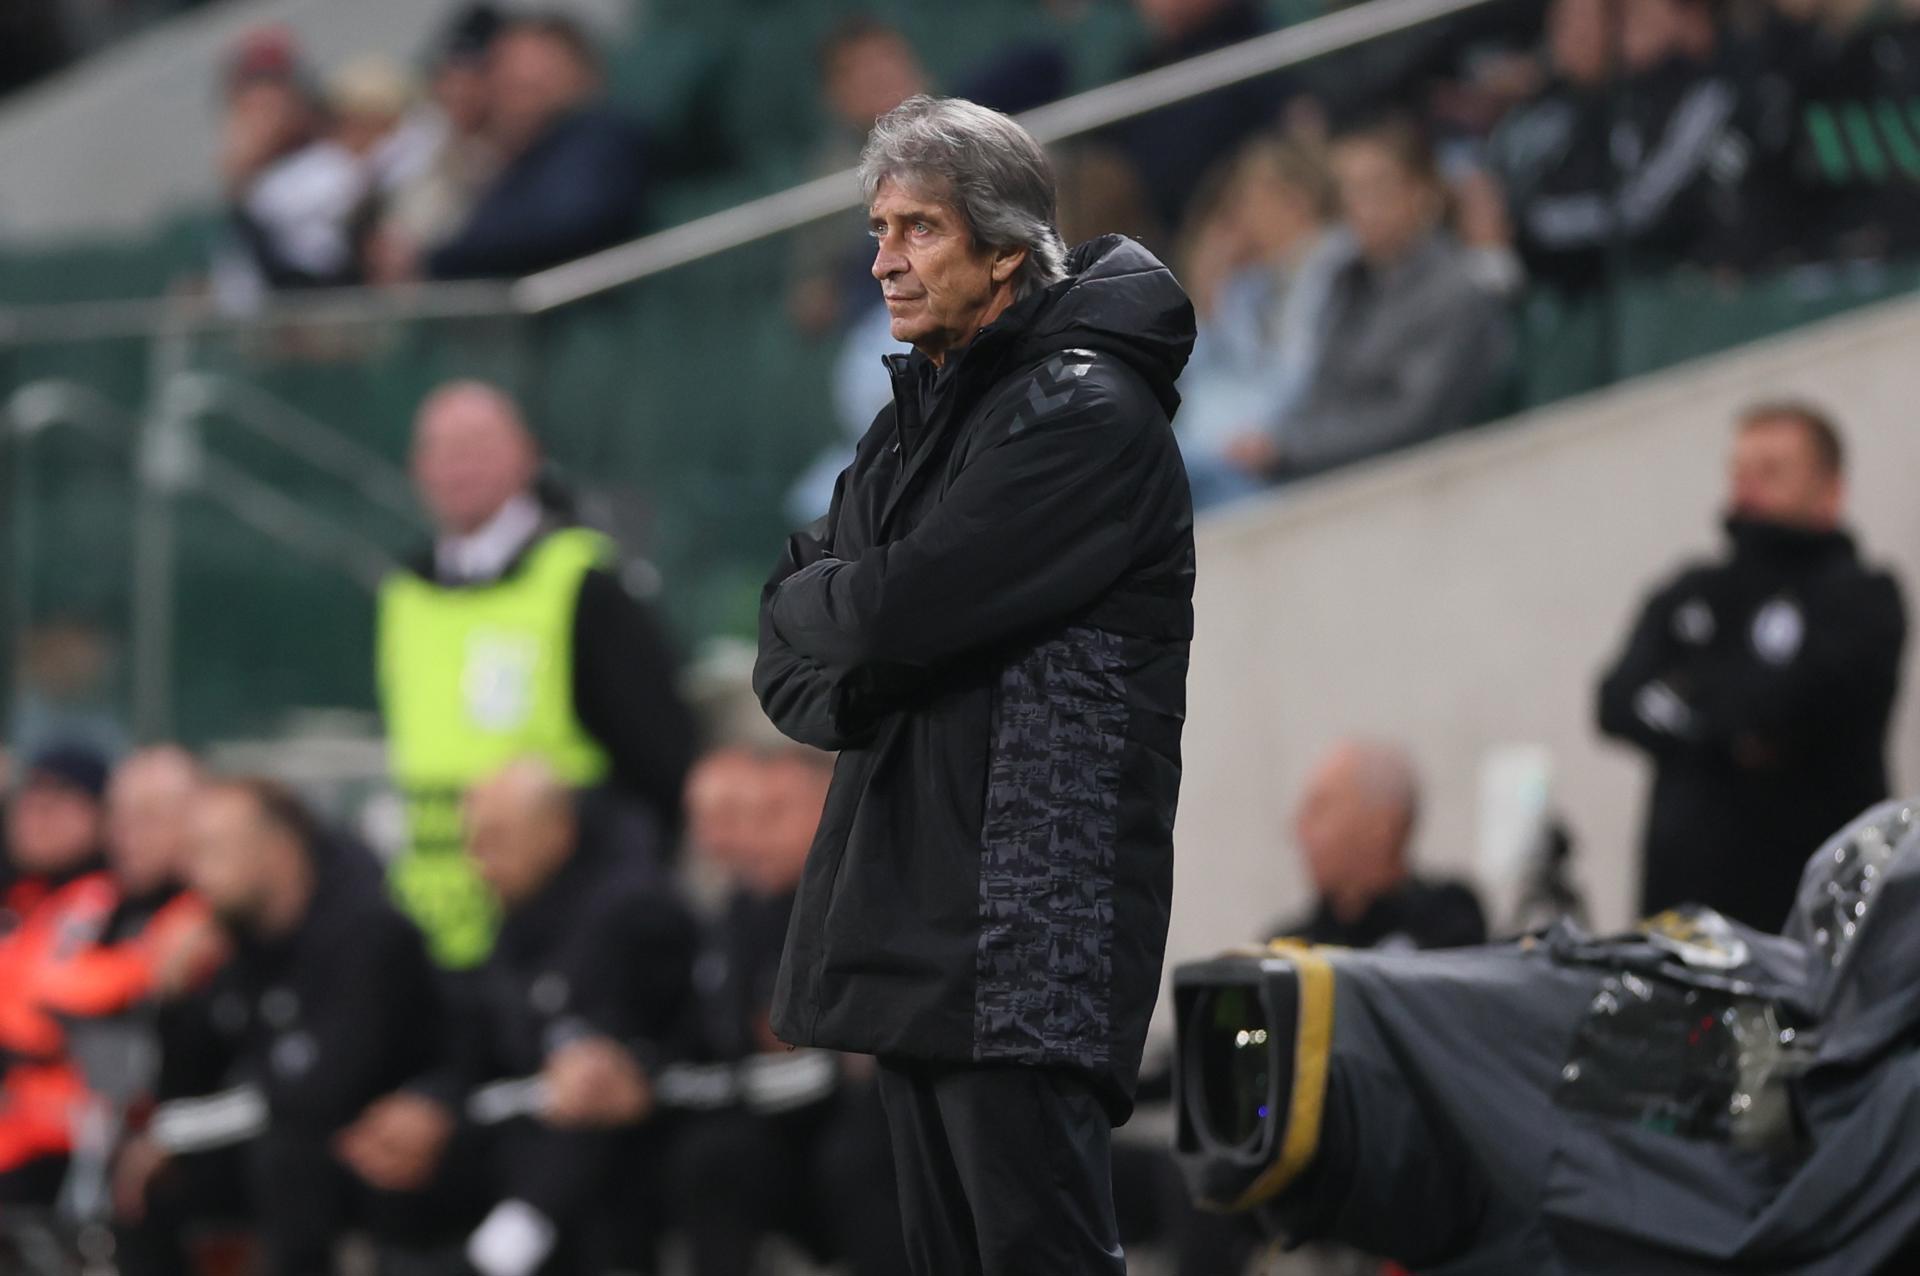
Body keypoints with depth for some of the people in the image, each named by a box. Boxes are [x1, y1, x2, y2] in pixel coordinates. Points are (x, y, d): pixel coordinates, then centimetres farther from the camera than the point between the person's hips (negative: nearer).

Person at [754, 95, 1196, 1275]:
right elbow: (787, 656, 16)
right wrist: (849, 691, -6)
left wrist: (818, 601, 2)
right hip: (919, 921, 9)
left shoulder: (1086, 412, -11)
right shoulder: (922, 416, 18)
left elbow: (902, 607, -19)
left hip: (1028, 940, -9)